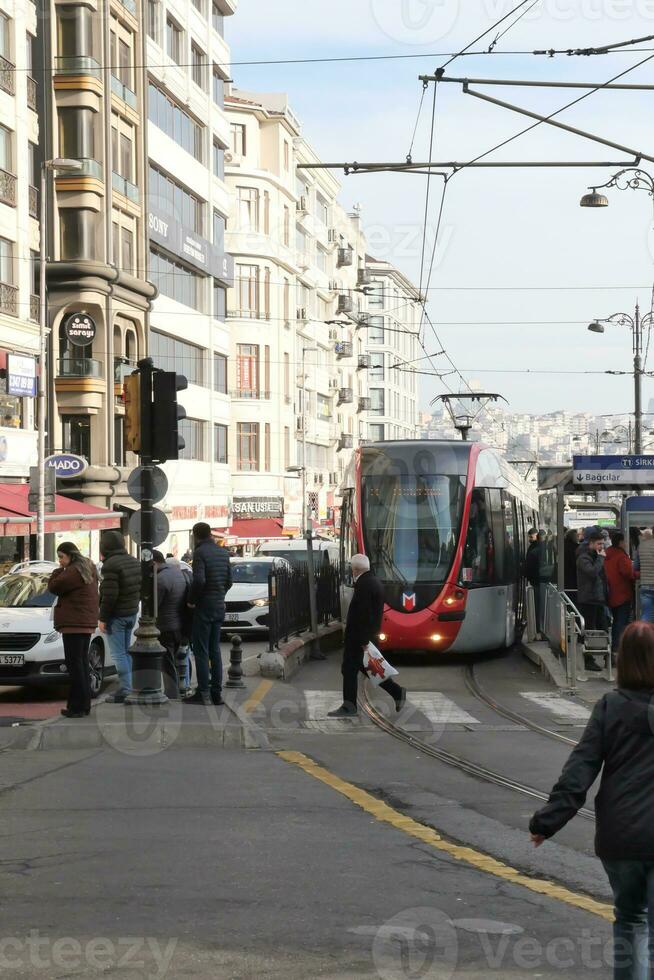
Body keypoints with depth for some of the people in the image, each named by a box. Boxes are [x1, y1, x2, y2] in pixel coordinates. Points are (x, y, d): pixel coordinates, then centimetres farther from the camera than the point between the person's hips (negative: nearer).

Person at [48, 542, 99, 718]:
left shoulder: (73, 572, -16)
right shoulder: (88, 569, 16)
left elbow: (53, 587, -11)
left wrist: (59, 570, -1)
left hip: (74, 624, -10)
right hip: (87, 623, 10)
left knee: (75, 665, -8)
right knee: (82, 663, 14)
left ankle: (77, 707, -9)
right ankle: (84, 705, 18)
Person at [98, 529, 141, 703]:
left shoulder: (111, 565, -18)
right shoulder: (134, 562, 10)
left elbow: (109, 595, -20)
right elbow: (139, 589, 16)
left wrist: (102, 618, -14)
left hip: (116, 616, -9)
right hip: (132, 613, 9)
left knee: (118, 654, -5)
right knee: (126, 652, 17)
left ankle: (125, 690, -7)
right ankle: (130, 686, 18)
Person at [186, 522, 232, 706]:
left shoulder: (200, 552, -13)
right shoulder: (223, 552, 10)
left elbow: (199, 580, -24)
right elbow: (229, 581, 12)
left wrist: (192, 600, -11)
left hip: (204, 607, -7)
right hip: (220, 607, 7)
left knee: (201, 651, -4)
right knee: (215, 650, 13)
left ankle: (203, 693, -6)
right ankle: (217, 692, 12)